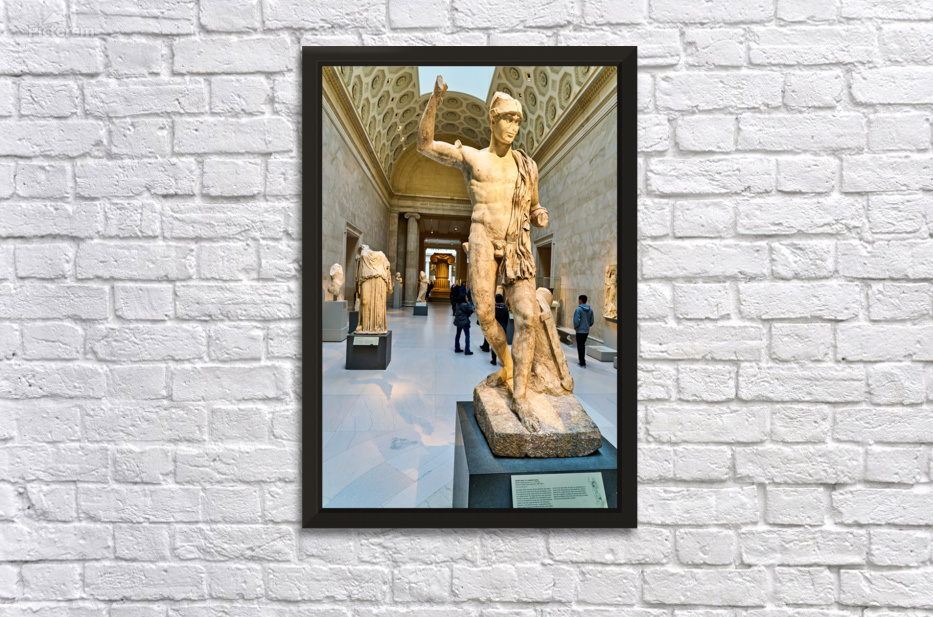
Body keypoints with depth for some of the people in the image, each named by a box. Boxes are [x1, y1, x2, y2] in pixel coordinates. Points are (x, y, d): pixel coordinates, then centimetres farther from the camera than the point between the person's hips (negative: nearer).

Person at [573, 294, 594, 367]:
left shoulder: (578, 309, -15)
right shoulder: (590, 310, 5)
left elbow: (576, 321, -20)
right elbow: (591, 322, 6)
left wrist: (575, 327, -3)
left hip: (580, 331, -6)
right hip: (587, 331, 6)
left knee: (580, 347, 1)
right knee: (583, 345, 19)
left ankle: (582, 362, 1)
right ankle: (582, 360, 23)